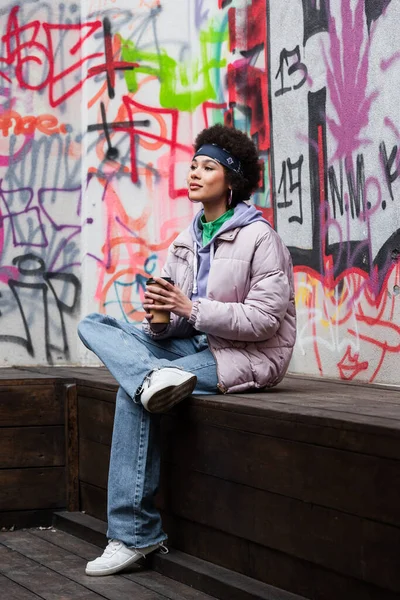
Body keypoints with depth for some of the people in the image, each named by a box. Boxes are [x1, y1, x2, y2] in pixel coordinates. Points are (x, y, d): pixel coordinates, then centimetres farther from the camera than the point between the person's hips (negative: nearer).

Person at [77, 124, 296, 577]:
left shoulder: (258, 238, -10)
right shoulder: (186, 241, 13)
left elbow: (264, 319, -17)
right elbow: (173, 322, 12)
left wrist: (190, 308, -20)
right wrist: (160, 316, -13)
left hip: (248, 355, -8)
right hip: (195, 345, 8)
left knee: (132, 393, -26)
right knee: (93, 326, -4)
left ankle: (134, 535, -19)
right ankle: (155, 377, -34)